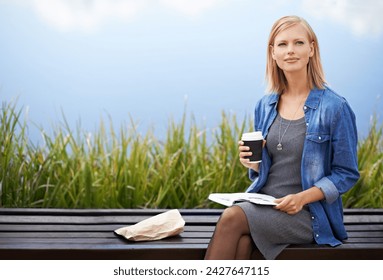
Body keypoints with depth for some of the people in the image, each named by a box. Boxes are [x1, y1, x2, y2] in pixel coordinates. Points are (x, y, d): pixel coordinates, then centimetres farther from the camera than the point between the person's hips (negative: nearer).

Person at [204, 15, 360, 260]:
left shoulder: (334, 108, -7)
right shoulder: (265, 106, 11)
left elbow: (347, 174, -4)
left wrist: (302, 198, -19)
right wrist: (253, 162, -5)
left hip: (309, 213, -4)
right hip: (263, 204, 4)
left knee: (232, 219, -28)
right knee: (241, 242, -30)